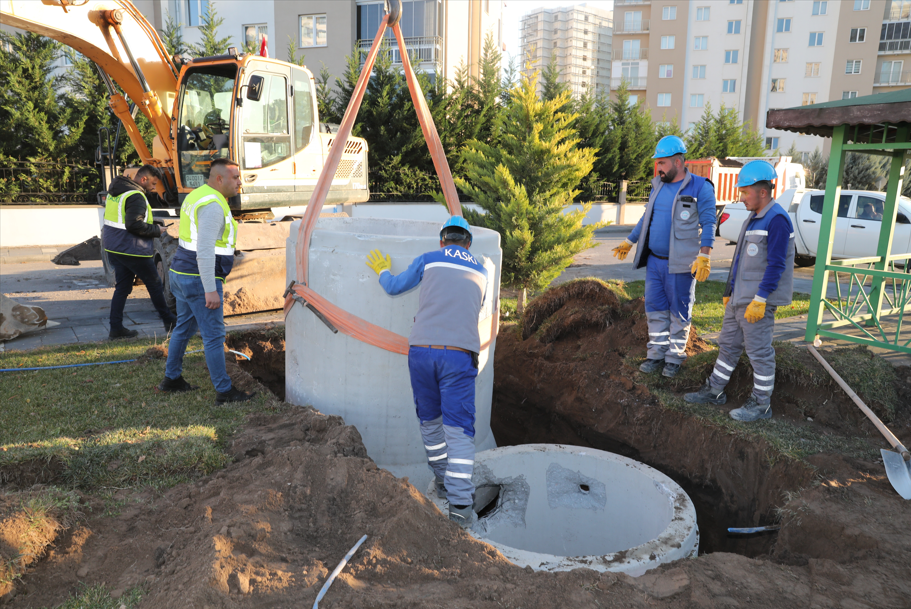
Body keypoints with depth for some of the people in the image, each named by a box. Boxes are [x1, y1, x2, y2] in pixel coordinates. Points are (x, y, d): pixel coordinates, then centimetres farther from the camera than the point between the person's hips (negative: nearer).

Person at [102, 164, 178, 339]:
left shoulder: (116, 190, 14)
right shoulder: (136, 196, -18)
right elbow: (134, 225, -26)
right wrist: (156, 230, -11)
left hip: (113, 246, 9)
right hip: (130, 250, -9)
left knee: (122, 287, 13)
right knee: (154, 284, 5)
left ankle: (116, 328, 13)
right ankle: (169, 322, 16)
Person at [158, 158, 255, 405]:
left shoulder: (196, 195, 13)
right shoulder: (213, 205, -20)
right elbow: (205, 251, -26)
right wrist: (210, 290, -25)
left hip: (182, 273, 10)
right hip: (200, 280, -10)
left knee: (184, 328, 21)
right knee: (214, 335, -4)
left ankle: (171, 379, 33)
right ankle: (224, 391, 2)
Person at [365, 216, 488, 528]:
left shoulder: (429, 260, 13)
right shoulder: (480, 271, 19)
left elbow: (394, 286, 24)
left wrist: (382, 270, 47)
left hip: (421, 349, 1)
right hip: (459, 354, 0)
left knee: (430, 420, 20)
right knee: (458, 429, 1)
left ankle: (443, 481, 34)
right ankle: (460, 504, -3)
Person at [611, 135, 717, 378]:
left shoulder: (700, 188, -7)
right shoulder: (658, 185, 11)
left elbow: (708, 224, -9)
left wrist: (704, 256, -18)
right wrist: (629, 242, 25)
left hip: (680, 264, -6)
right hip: (654, 260, 6)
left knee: (679, 312, 4)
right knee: (655, 309, 9)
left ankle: (675, 357, 16)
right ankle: (657, 353, 20)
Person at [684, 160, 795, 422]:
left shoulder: (776, 219, -16)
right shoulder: (754, 218, 14)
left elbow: (776, 264, -21)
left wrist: (760, 300, -23)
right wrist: (730, 291, 21)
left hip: (757, 300, -9)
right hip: (739, 297, 9)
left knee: (759, 351, 0)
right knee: (728, 344, 15)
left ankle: (761, 404, 12)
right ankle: (714, 391, 26)